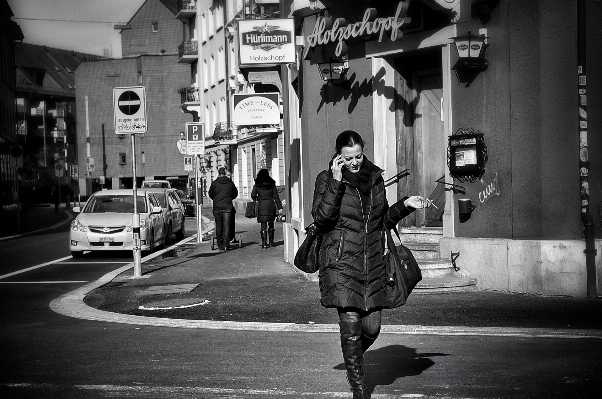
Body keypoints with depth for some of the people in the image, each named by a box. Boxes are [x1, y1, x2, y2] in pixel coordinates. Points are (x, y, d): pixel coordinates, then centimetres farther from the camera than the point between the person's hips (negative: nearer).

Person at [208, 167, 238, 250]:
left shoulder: (214, 183, -2)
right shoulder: (230, 182, 1)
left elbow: (210, 194, 5)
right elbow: (235, 194, 10)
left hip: (217, 207, 0)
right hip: (227, 206, 0)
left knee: (218, 225, 7)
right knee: (226, 225, 1)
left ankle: (220, 244, 7)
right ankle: (226, 244, -5)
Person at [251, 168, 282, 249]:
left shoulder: (257, 185, -2)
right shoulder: (272, 184, 2)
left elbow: (253, 195, -2)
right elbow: (276, 196, 1)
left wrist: (256, 199, 21)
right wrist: (279, 207, 2)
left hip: (261, 206, -2)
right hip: (271, 205, 2)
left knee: (263, 225, 0)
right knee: (271, 224, 14)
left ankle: (264, 243, -6)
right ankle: (271, 242, 18)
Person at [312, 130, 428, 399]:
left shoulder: (375, 178, 12)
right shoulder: (327, 179, -1)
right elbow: (321, 218, -15)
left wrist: (404, 205, 7)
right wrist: (336, 182, -18)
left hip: (372, 263, 4)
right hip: (341, 262, -4)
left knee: (372, 328, 2)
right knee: (351, 324, -10)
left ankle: (353, 360, 33)